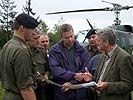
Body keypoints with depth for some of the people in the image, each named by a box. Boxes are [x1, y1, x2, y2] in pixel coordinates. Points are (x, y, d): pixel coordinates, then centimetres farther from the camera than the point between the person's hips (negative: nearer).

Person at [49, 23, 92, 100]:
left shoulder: (82, 50, 3)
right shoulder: (54, 50, -1)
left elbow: (85, 70, -3)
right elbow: (55, 70, -11)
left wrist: (72, 82, -13)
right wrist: (74, 75, -18)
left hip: (80, 91, 1)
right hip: (62, 92, -1)